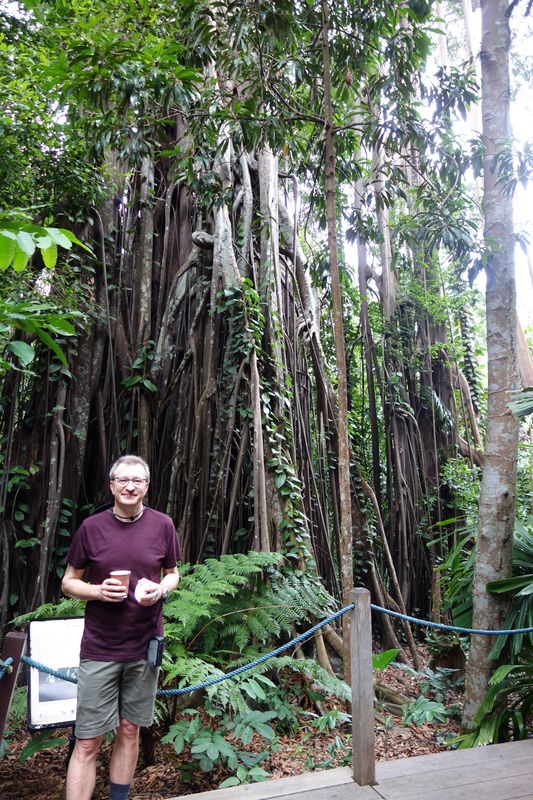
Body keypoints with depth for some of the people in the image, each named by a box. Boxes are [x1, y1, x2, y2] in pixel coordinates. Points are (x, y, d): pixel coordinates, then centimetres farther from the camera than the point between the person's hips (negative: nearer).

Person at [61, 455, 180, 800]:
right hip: (99, 649, -1)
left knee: (130, 731, 15)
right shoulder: (91, 527, -5)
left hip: (145, 647, 2)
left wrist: (161, 589, -12)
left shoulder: (162, 525, -2)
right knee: (87, 742, 3)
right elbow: (69, 582, 3)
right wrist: (98, 591, -17)